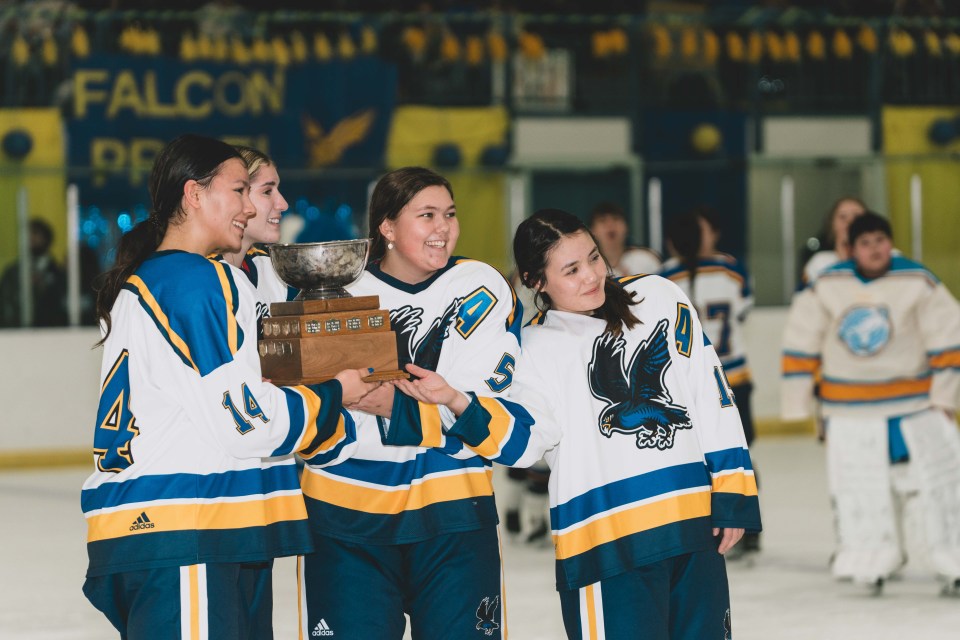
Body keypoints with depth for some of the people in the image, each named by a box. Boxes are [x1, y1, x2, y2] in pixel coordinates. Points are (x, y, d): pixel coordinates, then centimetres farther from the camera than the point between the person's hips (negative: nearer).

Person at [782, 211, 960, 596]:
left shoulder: (918, 283, -8)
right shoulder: (826, 287, -5)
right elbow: (801, 342, 2)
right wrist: (795, 401, 2)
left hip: (915, 405, -1)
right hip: (851, 410, 1)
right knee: (859, 490, 2)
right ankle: (870, 565, 14)